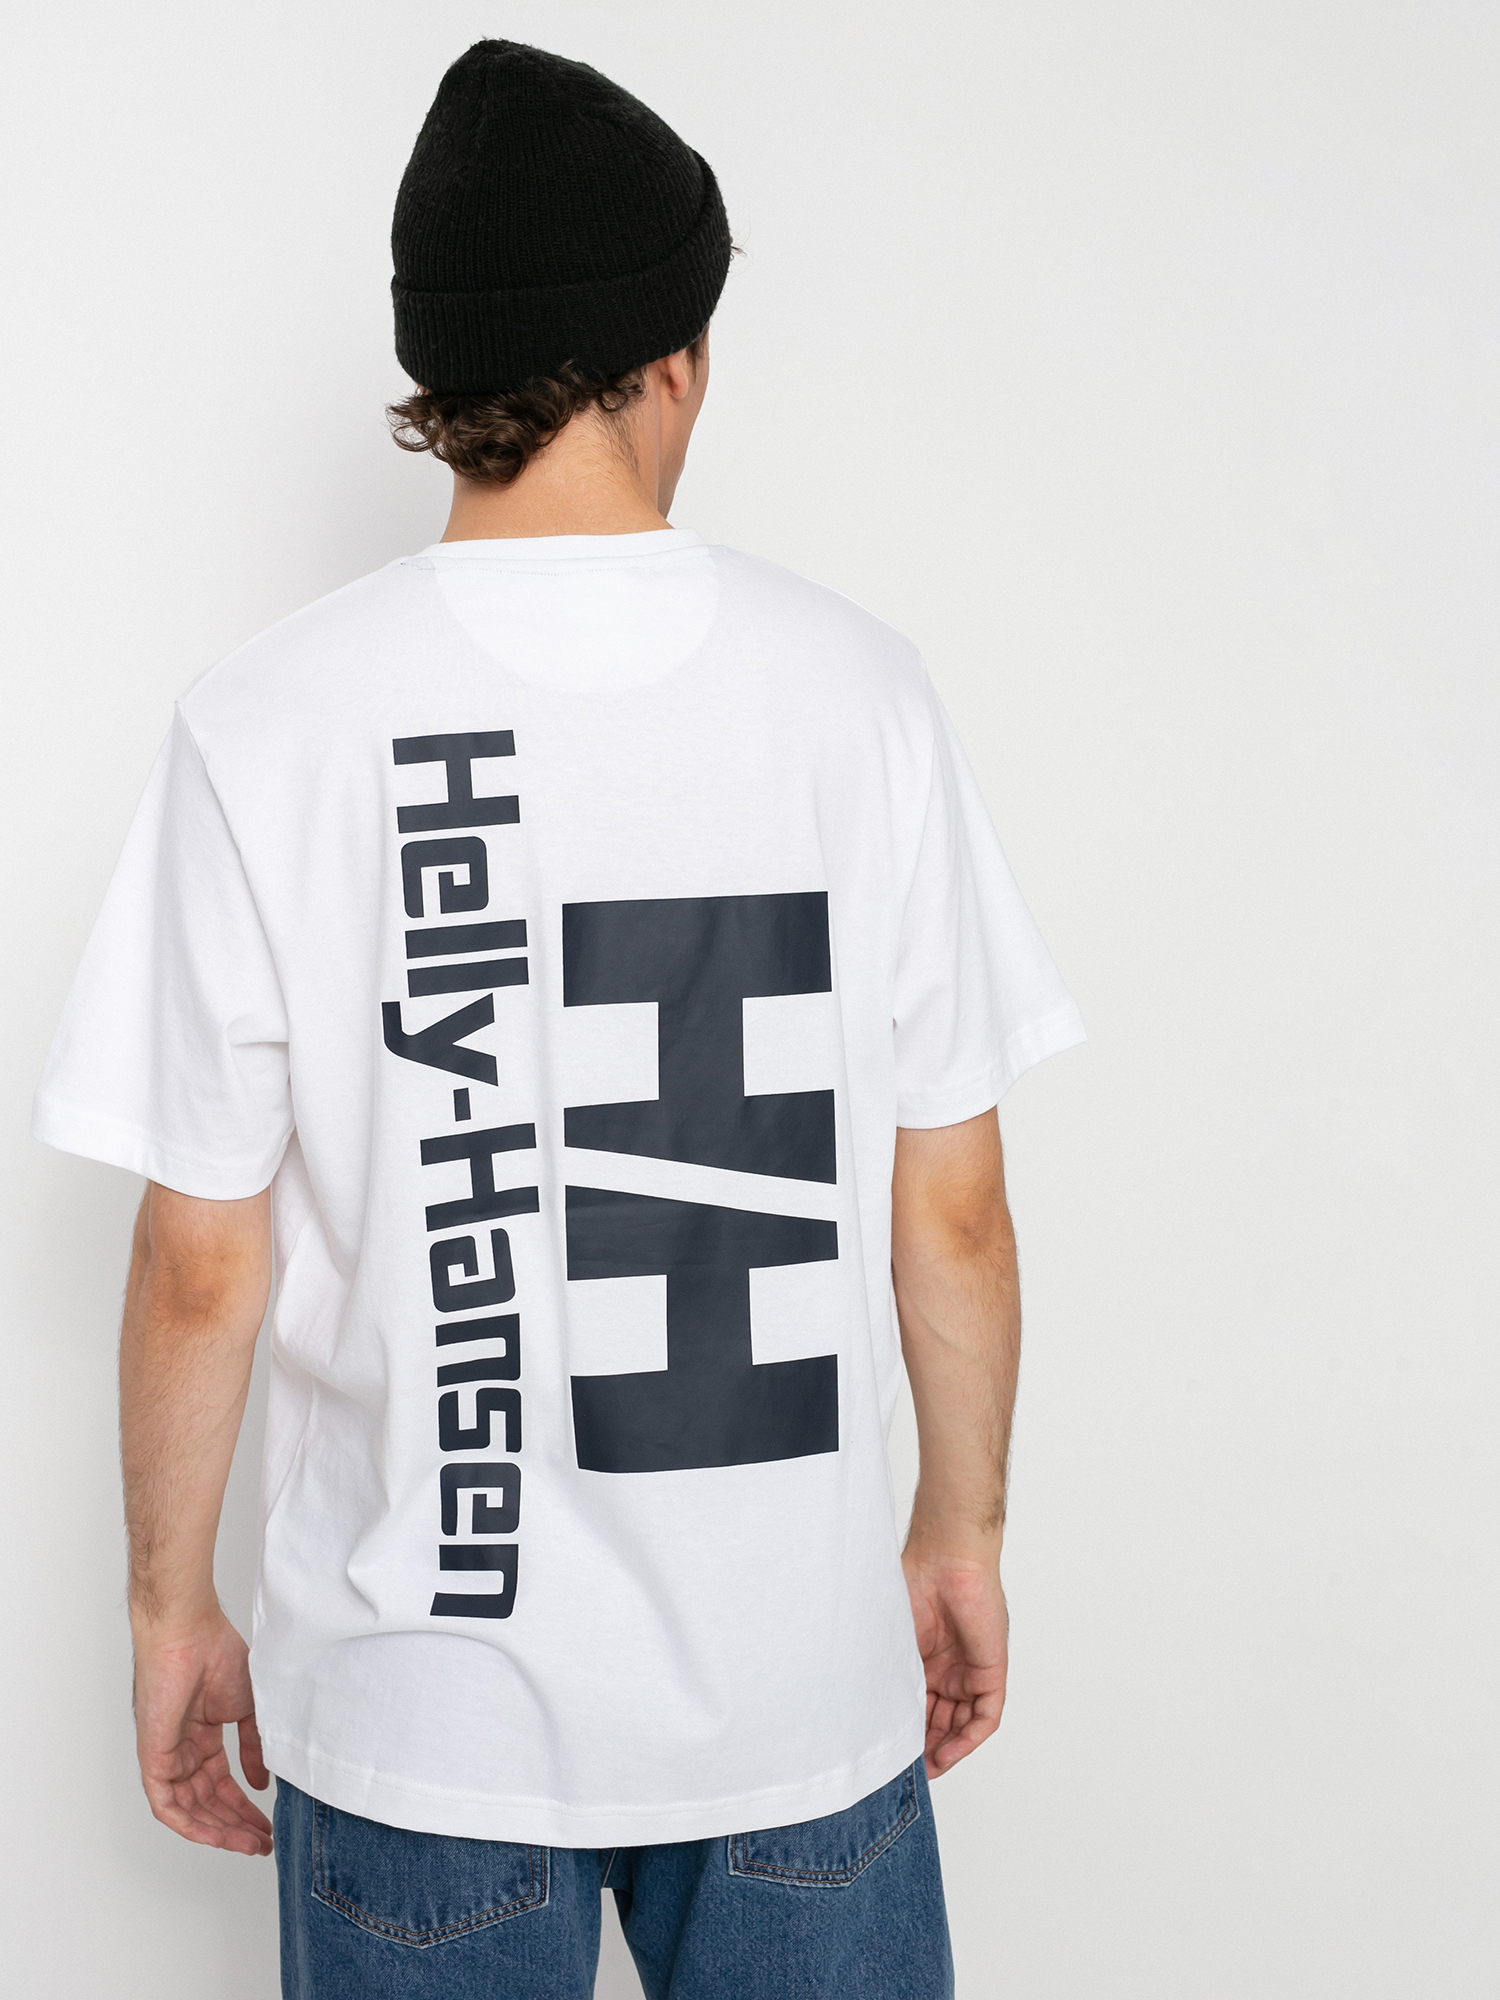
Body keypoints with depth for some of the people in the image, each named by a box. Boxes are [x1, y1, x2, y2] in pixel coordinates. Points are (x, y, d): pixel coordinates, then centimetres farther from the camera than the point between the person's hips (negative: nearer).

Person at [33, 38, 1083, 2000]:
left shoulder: (266, 727, -11)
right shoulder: (859, 686, -8)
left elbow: (204, 1263, -7)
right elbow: (955, 1205, -2)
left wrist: (171, 1601, 8)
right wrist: (964, 1533, 12)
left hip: (426, 1692, 0)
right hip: (804, 1680, 1)